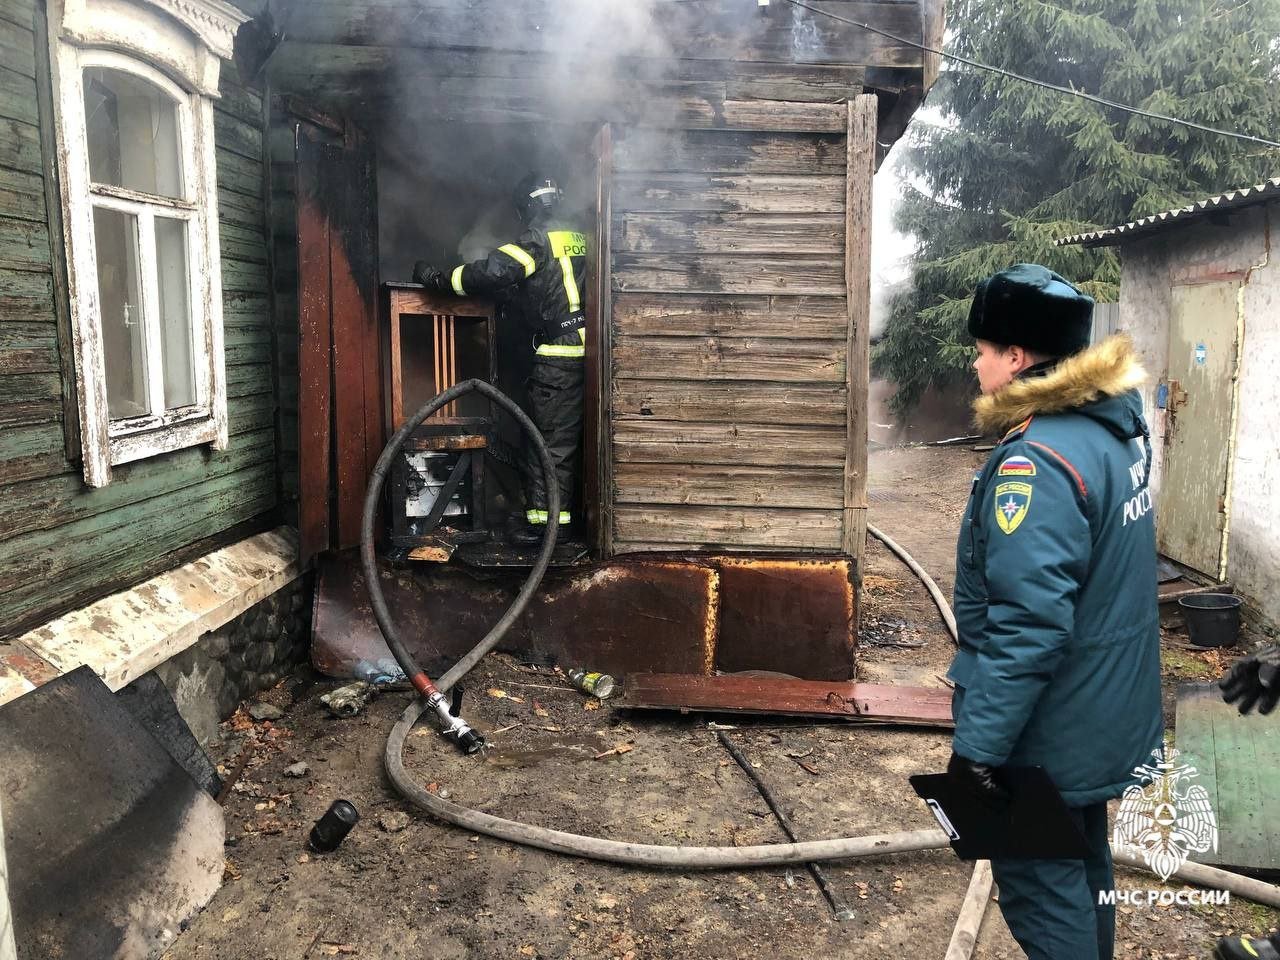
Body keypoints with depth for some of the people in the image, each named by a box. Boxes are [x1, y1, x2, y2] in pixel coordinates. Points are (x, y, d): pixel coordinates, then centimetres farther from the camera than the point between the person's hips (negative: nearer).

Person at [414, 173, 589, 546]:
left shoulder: (537, 240, -9)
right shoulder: (577, 237, 15)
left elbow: (490, 273, -17)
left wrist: (436, 277, -7)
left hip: (557, 354, -8)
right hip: (584, 349, 8)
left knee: (548, 436, -4)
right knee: (571, 434, 12)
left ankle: (542, 518, -1)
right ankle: (563, 511, 19)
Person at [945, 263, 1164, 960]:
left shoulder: (1037, 465, -29)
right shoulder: (1116, 424, 2)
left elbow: (1027, 627, -32)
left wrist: (978, 744, -27)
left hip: (1050, 729, -9)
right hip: (1103, 710, 10)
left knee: (1037, 884, 8)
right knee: (1080, 862, 26)